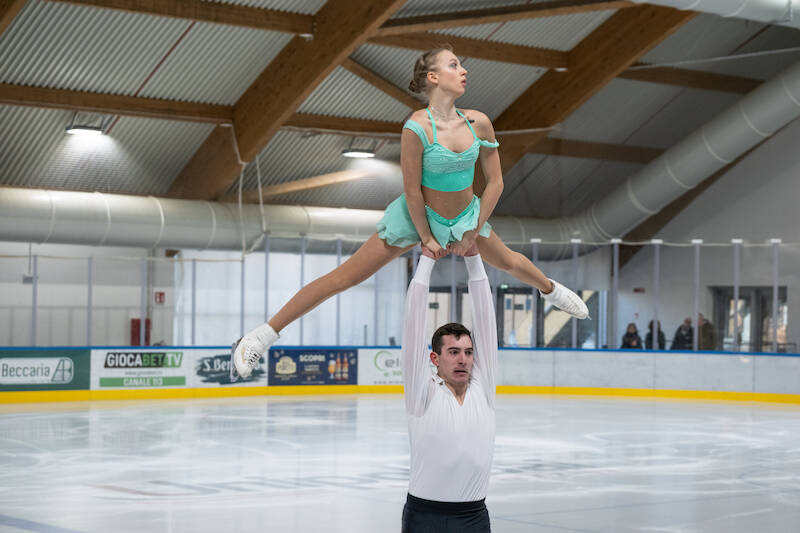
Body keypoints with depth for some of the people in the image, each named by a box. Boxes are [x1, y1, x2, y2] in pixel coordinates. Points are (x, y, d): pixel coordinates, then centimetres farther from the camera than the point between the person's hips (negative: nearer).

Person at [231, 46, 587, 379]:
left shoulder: (478, 123, -13)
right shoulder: (417, 127, -27)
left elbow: (495, 182, -3)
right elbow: (412, 191, -20)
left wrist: (474, 232, -1)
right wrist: (426, 238, -11)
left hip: (465, 214, 5)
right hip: (417, 215, -5)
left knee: (508, 261, 25)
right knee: (344, 277, -6)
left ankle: (549, 289, 61)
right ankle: (263, 335, -1)